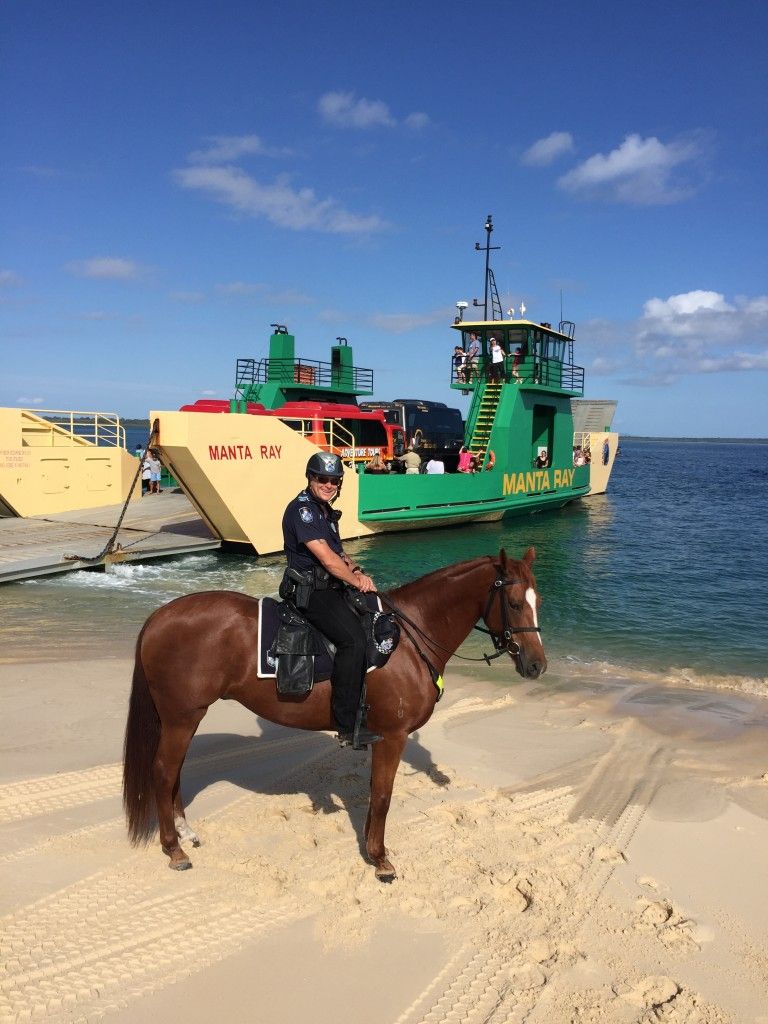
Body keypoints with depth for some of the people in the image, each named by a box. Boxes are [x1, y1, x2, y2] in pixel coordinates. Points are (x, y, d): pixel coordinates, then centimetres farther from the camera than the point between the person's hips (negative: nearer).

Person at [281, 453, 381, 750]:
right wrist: (357, 580, -10)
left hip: (330, 589, 11)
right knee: (353, 639, -26)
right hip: (310, 592, -10)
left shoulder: (325, 510, 18)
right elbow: (327, 558, -19)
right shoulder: (302, 509, -13)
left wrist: (356, 570, -1)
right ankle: (348, 727, -23)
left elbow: (338, 551, 19)